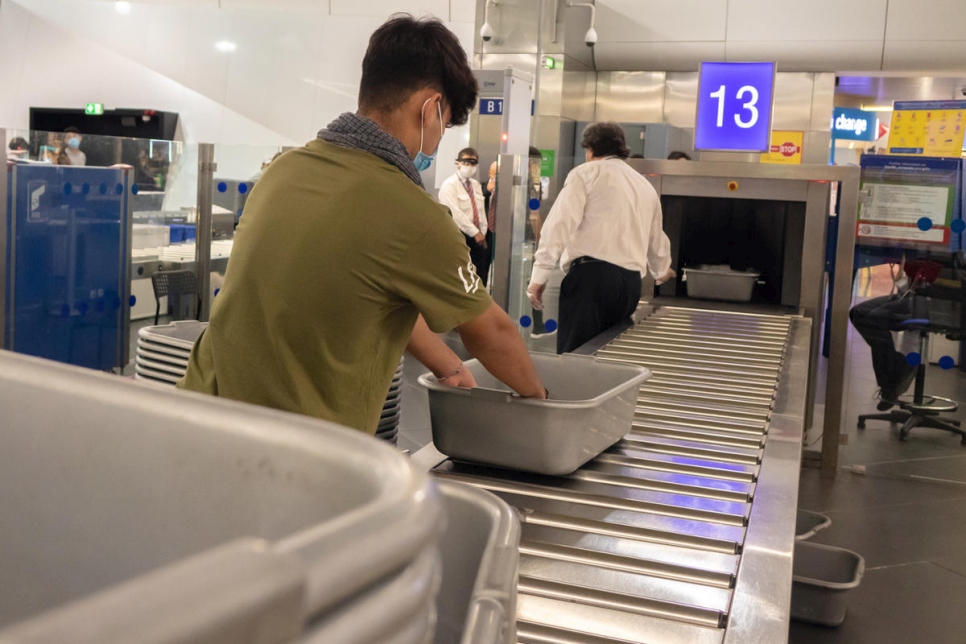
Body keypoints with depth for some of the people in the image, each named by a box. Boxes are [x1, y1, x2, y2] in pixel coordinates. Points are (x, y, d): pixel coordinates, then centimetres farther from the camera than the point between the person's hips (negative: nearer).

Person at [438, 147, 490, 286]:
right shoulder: (449, 185, -9)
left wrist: (482, 233, 0)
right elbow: (456, 213, -18)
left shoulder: (476, 185, 15)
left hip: (476, 237, 7)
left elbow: (481, 211, 13)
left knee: (480, 276, 6)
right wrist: (475, 233, -20)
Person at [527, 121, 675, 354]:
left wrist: (540, 273, -12)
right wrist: (661, 271, 57)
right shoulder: (646, 187, 26)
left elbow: (561, 222, -9)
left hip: (591, 274, -6)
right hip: (631, 282, 7)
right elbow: (656, 239, 37)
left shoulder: (586, 173, 6)